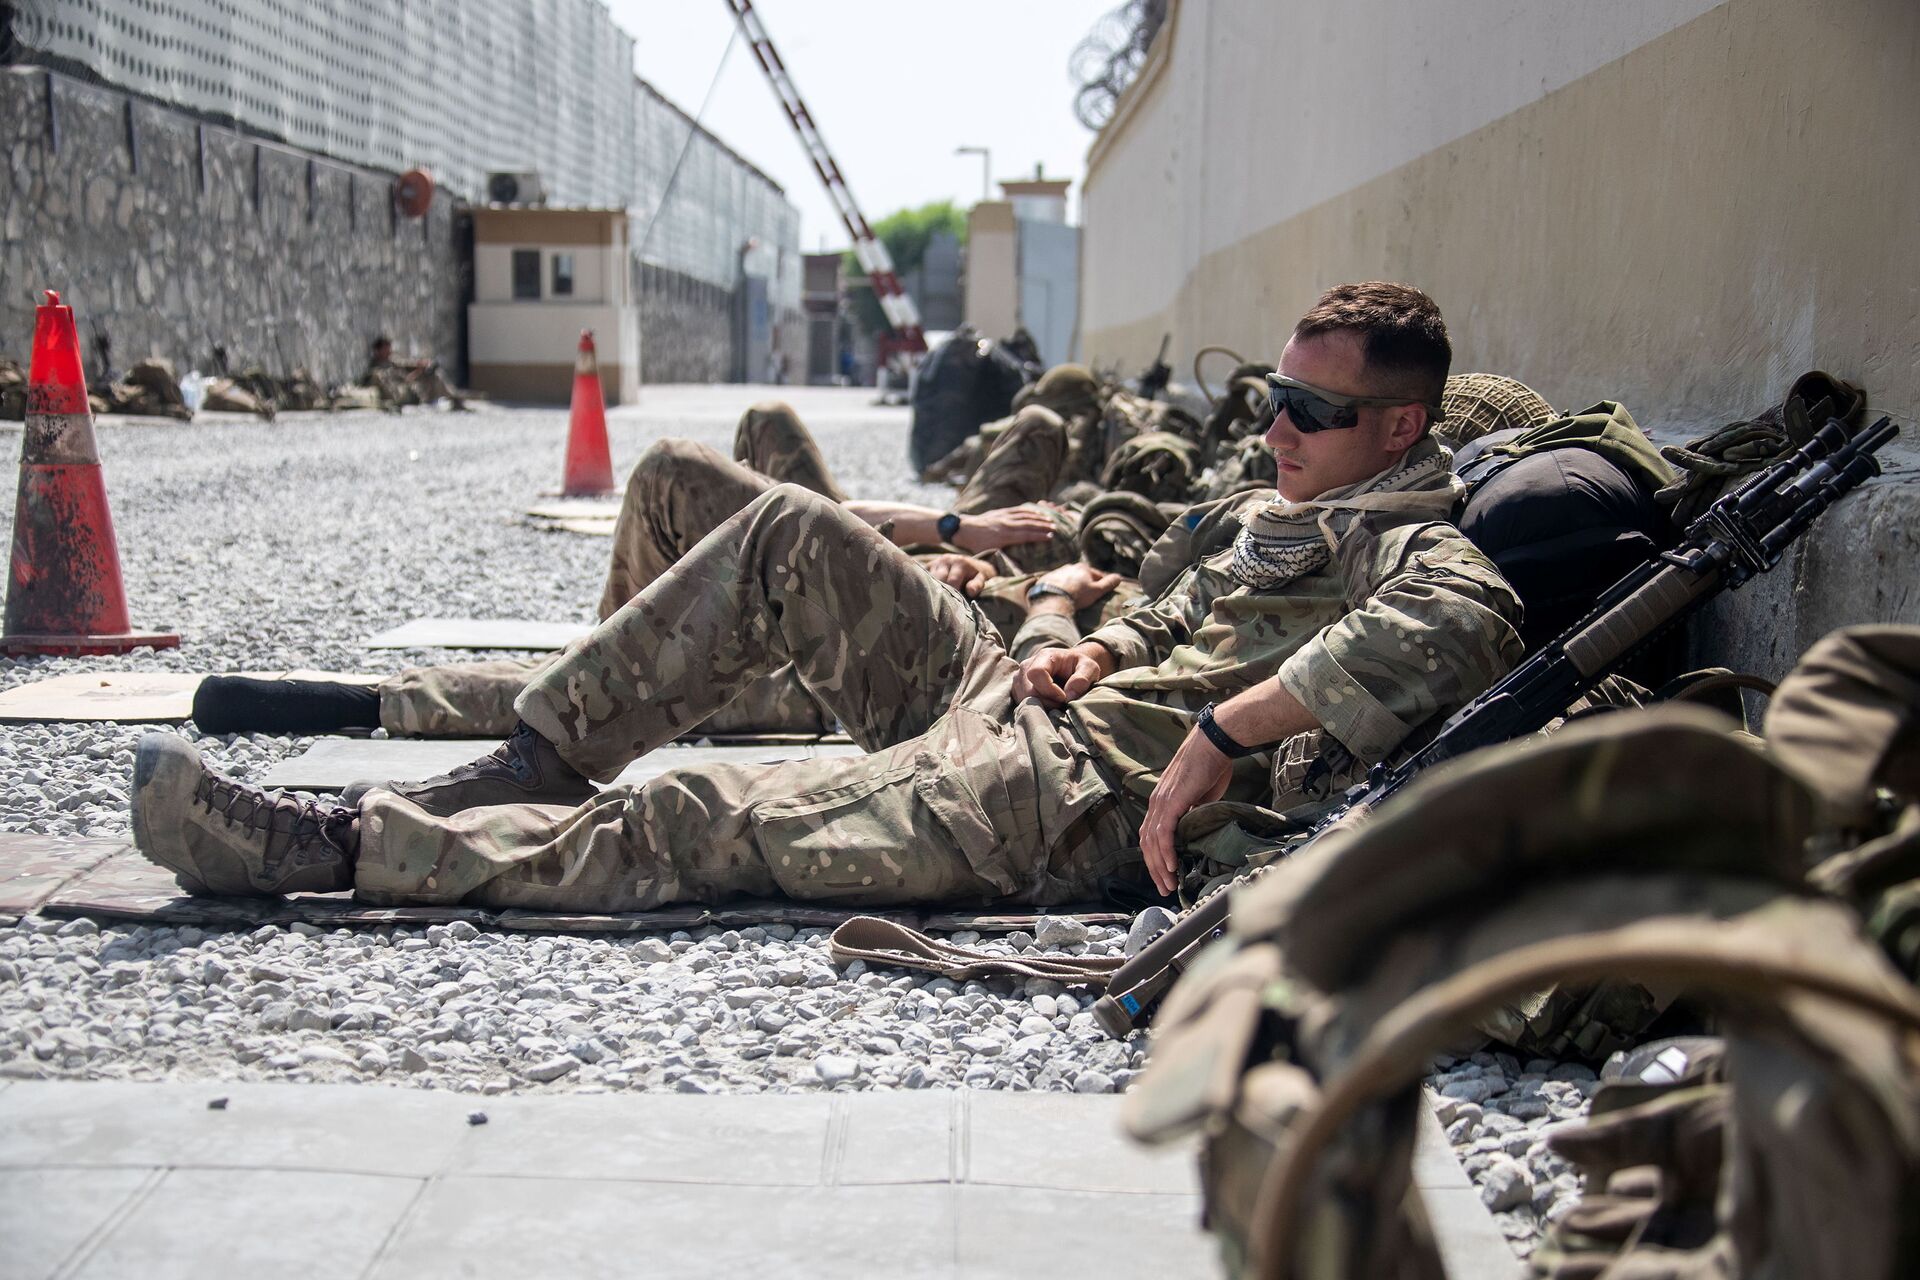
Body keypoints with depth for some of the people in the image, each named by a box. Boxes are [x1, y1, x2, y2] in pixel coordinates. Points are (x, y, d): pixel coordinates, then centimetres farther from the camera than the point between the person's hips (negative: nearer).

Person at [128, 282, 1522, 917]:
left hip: (1082, 799, -9)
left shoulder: (1412, 542, -6)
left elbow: (1456, 622, -30)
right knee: (792, 532, 0)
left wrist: (1226, 729, -35)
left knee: (688, 824, -18)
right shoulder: (1292, 508, 23)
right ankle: (530, 763, 1)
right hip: (1012, 703, 9)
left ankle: (324, 846, -12)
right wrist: (1102, 649, 8)